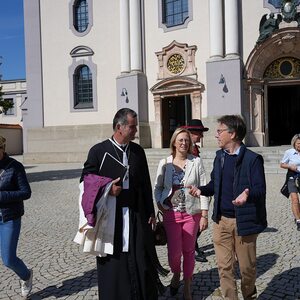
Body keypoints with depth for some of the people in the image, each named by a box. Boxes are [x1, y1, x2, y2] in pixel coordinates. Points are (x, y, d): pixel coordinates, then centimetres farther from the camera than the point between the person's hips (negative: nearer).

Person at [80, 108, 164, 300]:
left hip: (137, 216, 3)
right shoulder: (98, 151, -5)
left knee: (141, 261, 10)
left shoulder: (138, 151, 7)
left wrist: (150, 212, 9)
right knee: (114, 263, 6)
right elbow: (85, 181, -1)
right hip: (110, 215, -3)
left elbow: (146, 184, 11)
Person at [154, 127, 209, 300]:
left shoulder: (196, 162, -4)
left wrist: (204, 215, -6)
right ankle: (176, 275, 35)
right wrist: (160, 204, -6)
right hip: (171, 214, 0)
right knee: (174, 252, 0)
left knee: (189, 251, 9)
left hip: (192, 213, 0)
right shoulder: (165, 163, 0)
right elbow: (158, 187, 9)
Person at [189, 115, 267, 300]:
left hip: (243, 221, -4)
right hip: (221, 220, 5)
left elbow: (260, 189, -16)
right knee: (224, 267, 7)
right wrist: (201, 190, -4)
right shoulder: (220, 156, 8)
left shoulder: (253, 159, -11)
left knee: (247, 266, 12)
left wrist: (247, 194, -37)